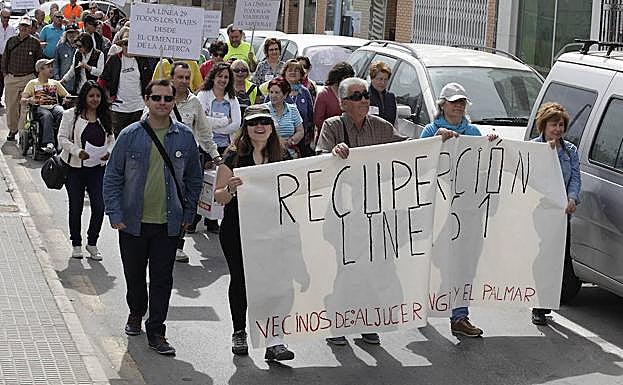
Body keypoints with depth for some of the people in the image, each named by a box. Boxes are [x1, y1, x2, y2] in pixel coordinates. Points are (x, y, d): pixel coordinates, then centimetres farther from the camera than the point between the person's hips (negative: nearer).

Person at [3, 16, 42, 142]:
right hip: (11, 78, 2)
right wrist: (5, 73, 8)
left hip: (28, 78, -2)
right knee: (11, 105, 6)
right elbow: (5, 58, 14)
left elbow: (39, 61, 7)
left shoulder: (35, 43, 3)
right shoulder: (11, 41, 8)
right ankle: (12, 129, 20)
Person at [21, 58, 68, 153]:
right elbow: (22, 100, 6)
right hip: (40, 108, -3)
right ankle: (49, 144, -53)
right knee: (47, 116, -39)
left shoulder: (55, 83, 26)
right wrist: (29, 100, -18)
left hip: (55, 106, 3)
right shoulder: (33, 83, 15)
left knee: (62, 113, -35)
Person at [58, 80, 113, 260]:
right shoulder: (71, 115, -4)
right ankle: (76, 244, 23)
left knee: (99, 206, -8)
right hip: (75, 167, -2)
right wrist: (78, 152, -20)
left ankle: (92, 243, 11)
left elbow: (110, 140, 13)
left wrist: (108, 153, -8)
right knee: (76, 208, 7)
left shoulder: (105, 117, 7)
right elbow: (62, 138, -6)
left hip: (98, 168, 2)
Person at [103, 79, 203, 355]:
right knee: (134, 275, 14)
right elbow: (112, 176, 1)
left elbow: (194, 179, 12)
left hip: (169, 223, 0)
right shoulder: (131, 135, -4)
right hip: (133, 221, 0)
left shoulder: (185, 137, 1)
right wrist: (115, 214, -6)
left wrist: (188, 214, 7)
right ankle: (136, 313, 39)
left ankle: (156, 332, 8)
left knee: (162, 279, 0)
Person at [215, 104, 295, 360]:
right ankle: (239, 332, 28)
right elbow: (218, 197, -3)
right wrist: (230, 189, -24)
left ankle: (272, 340, -11)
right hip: (236, 230, -1)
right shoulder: (234, 157, -3)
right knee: (240, 279, 11)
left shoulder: (280, 158, 7)